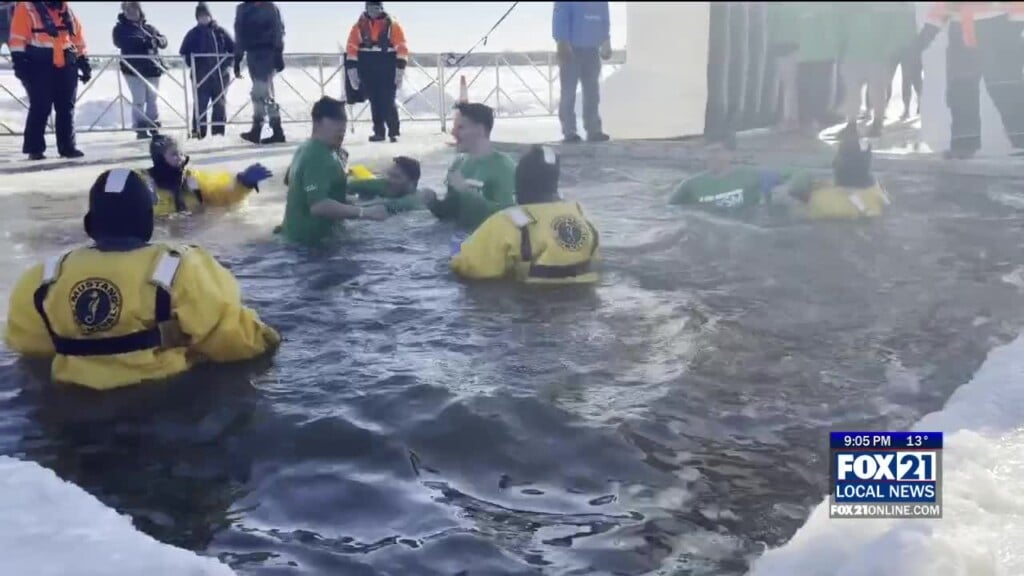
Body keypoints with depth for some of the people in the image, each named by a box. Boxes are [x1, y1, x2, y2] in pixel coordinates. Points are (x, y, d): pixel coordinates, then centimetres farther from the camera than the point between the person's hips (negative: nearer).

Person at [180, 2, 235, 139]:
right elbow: (184, 52, 4)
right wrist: (192, 65, -7)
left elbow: (234, 48, 7)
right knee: (201, 103, -7)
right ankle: (198, 131, -7)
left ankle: (219, 130, 11)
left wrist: (228, 64, -2)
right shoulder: (193, 33, 5)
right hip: (201, 75, -1)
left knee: (219, 103, 5)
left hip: (221, 74, 1)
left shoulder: (220, 31, 6)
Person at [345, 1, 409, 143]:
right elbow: (351, 48, 4)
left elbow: (402, 47, -5)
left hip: (388, 70, -3)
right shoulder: (359, 25, 5)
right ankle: (379, 132, 14)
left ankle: (394, 132, 4)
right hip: (368, 70, 3)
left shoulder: (392, 25, -2)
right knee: (374, 102, 6)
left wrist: (400, 69, -11)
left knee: (388, 101, -7)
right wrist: (352, 69, -2)